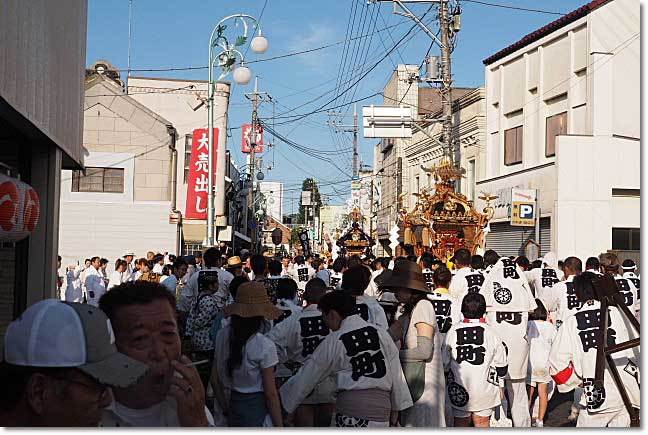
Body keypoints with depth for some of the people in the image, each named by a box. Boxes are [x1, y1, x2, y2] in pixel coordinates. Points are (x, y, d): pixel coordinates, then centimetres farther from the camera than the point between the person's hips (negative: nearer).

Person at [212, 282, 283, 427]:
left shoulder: (222, 335, -4)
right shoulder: (264, 346, -19)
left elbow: (215, 379, 4)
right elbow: (271, 394, -15)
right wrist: (279, 426, -6)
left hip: (232, 405, 5)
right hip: (257, 409, -5)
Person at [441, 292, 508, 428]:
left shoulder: (453, 331, -5)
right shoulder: (491, 332, -7)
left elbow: (444, 363, 2)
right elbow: (501, 368, -2)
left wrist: (447, 381, 19)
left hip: (459, 390, 1)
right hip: (484, 389, 0)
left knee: (461, 423, 12)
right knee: (482, 422, 12)